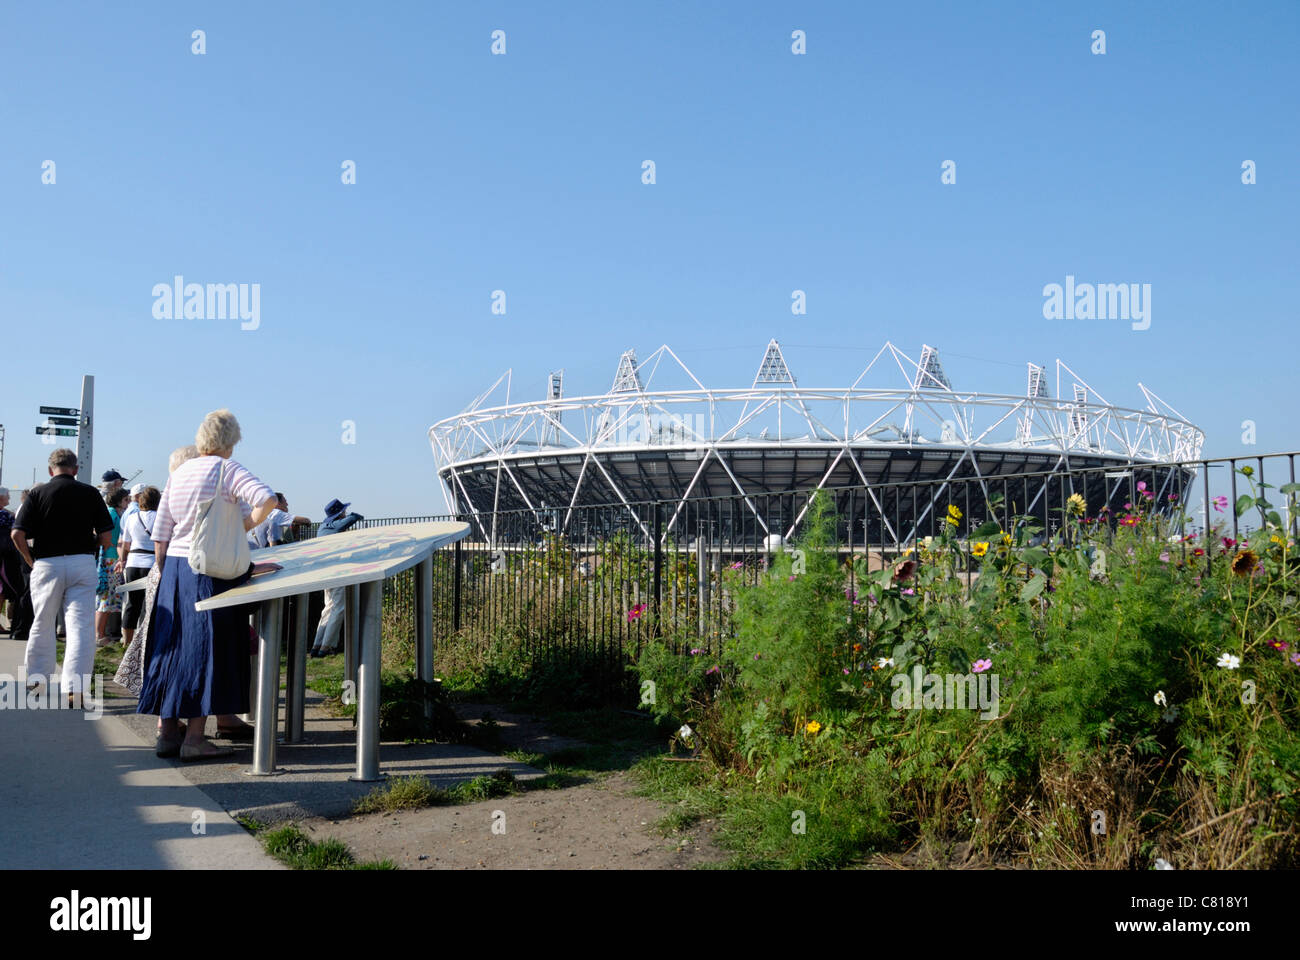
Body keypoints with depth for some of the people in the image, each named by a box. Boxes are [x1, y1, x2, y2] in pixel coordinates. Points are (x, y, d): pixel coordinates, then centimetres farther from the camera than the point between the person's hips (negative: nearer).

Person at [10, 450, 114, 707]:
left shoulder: (38, 493, 0)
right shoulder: (90, 493, 1)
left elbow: (17, 534, -7)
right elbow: (106, 538, -1)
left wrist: (31, 561, 7)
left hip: (46, 565, 1)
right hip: (82, 564, -1)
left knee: (42, 625, 18)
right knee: (80, 625, -3)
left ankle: (37, 678, 29)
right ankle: (74, 687, -12)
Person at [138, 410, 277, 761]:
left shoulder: (179, 472, 12)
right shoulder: (227, 469, -7)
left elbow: (159, 533, 13)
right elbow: (267, 498, -25)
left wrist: (163, 573, 21)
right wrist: (245, 525, -8)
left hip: (174, 565, 7)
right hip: (208, 571, -6)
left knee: (173, 644, 12)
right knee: (205, 648, -2)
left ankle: (168, 731, 18)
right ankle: (194, 738, 0)